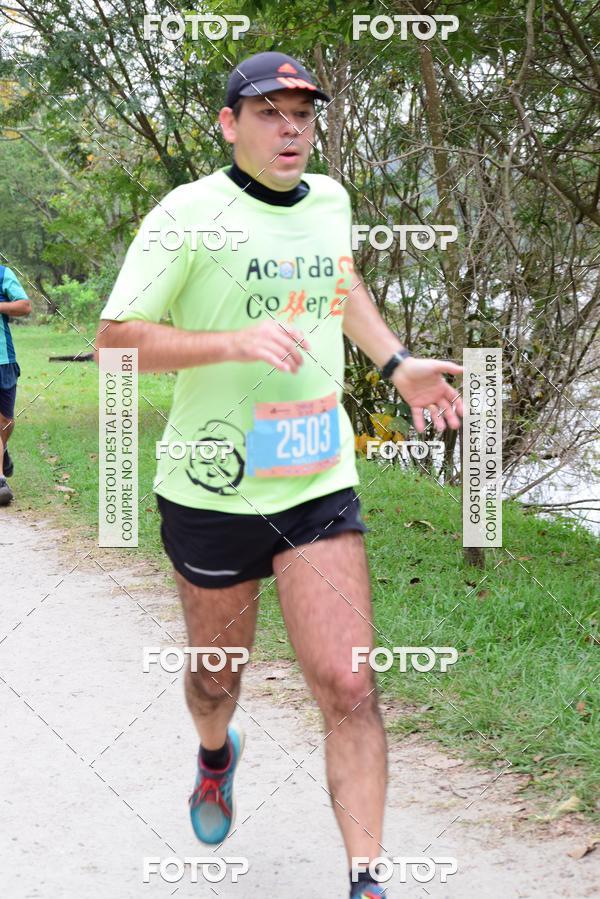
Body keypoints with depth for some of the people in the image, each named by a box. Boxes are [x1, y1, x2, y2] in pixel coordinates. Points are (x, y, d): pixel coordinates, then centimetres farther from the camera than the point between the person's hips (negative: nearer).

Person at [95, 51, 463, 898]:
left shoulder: (329, 200, 6)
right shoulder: (190, 215, -12)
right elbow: (114, 339, -13)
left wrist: (397, 363, 17)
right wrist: (235, 341, -26)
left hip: (320, 485, 3)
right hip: (213, 491, -3)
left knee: (349, 690, -9)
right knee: (217, 677, 17)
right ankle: (216, 756, 52)